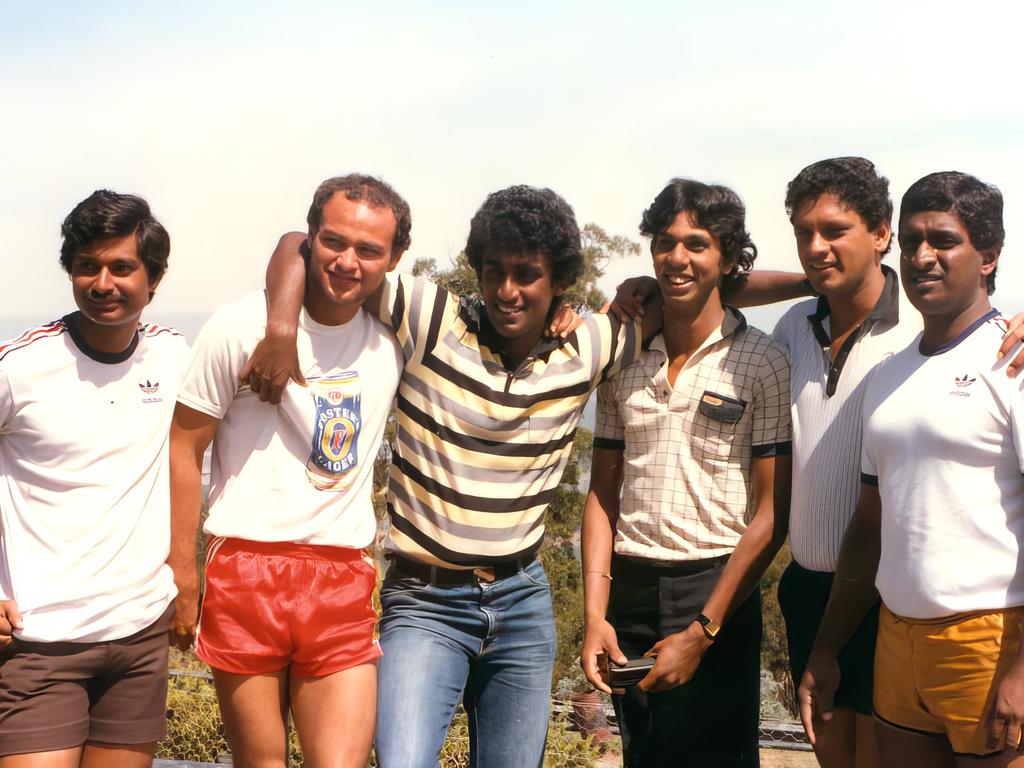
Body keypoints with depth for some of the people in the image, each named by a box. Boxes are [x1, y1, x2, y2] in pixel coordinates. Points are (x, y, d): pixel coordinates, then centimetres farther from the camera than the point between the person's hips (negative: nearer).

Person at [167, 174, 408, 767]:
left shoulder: (395, 340, 7)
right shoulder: (242, 327, -4)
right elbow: (184, 449, -1)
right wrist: (182, 574, -4)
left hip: (344, 583, 2)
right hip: (246, 570, -2)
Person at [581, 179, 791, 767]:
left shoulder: (760, 362, -6)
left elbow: (773, 512, -8)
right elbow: (604, 492, 8)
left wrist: (702, 631, -12)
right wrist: (595, 615, -1)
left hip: (716, 593, -4)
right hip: (629, 591, 4)